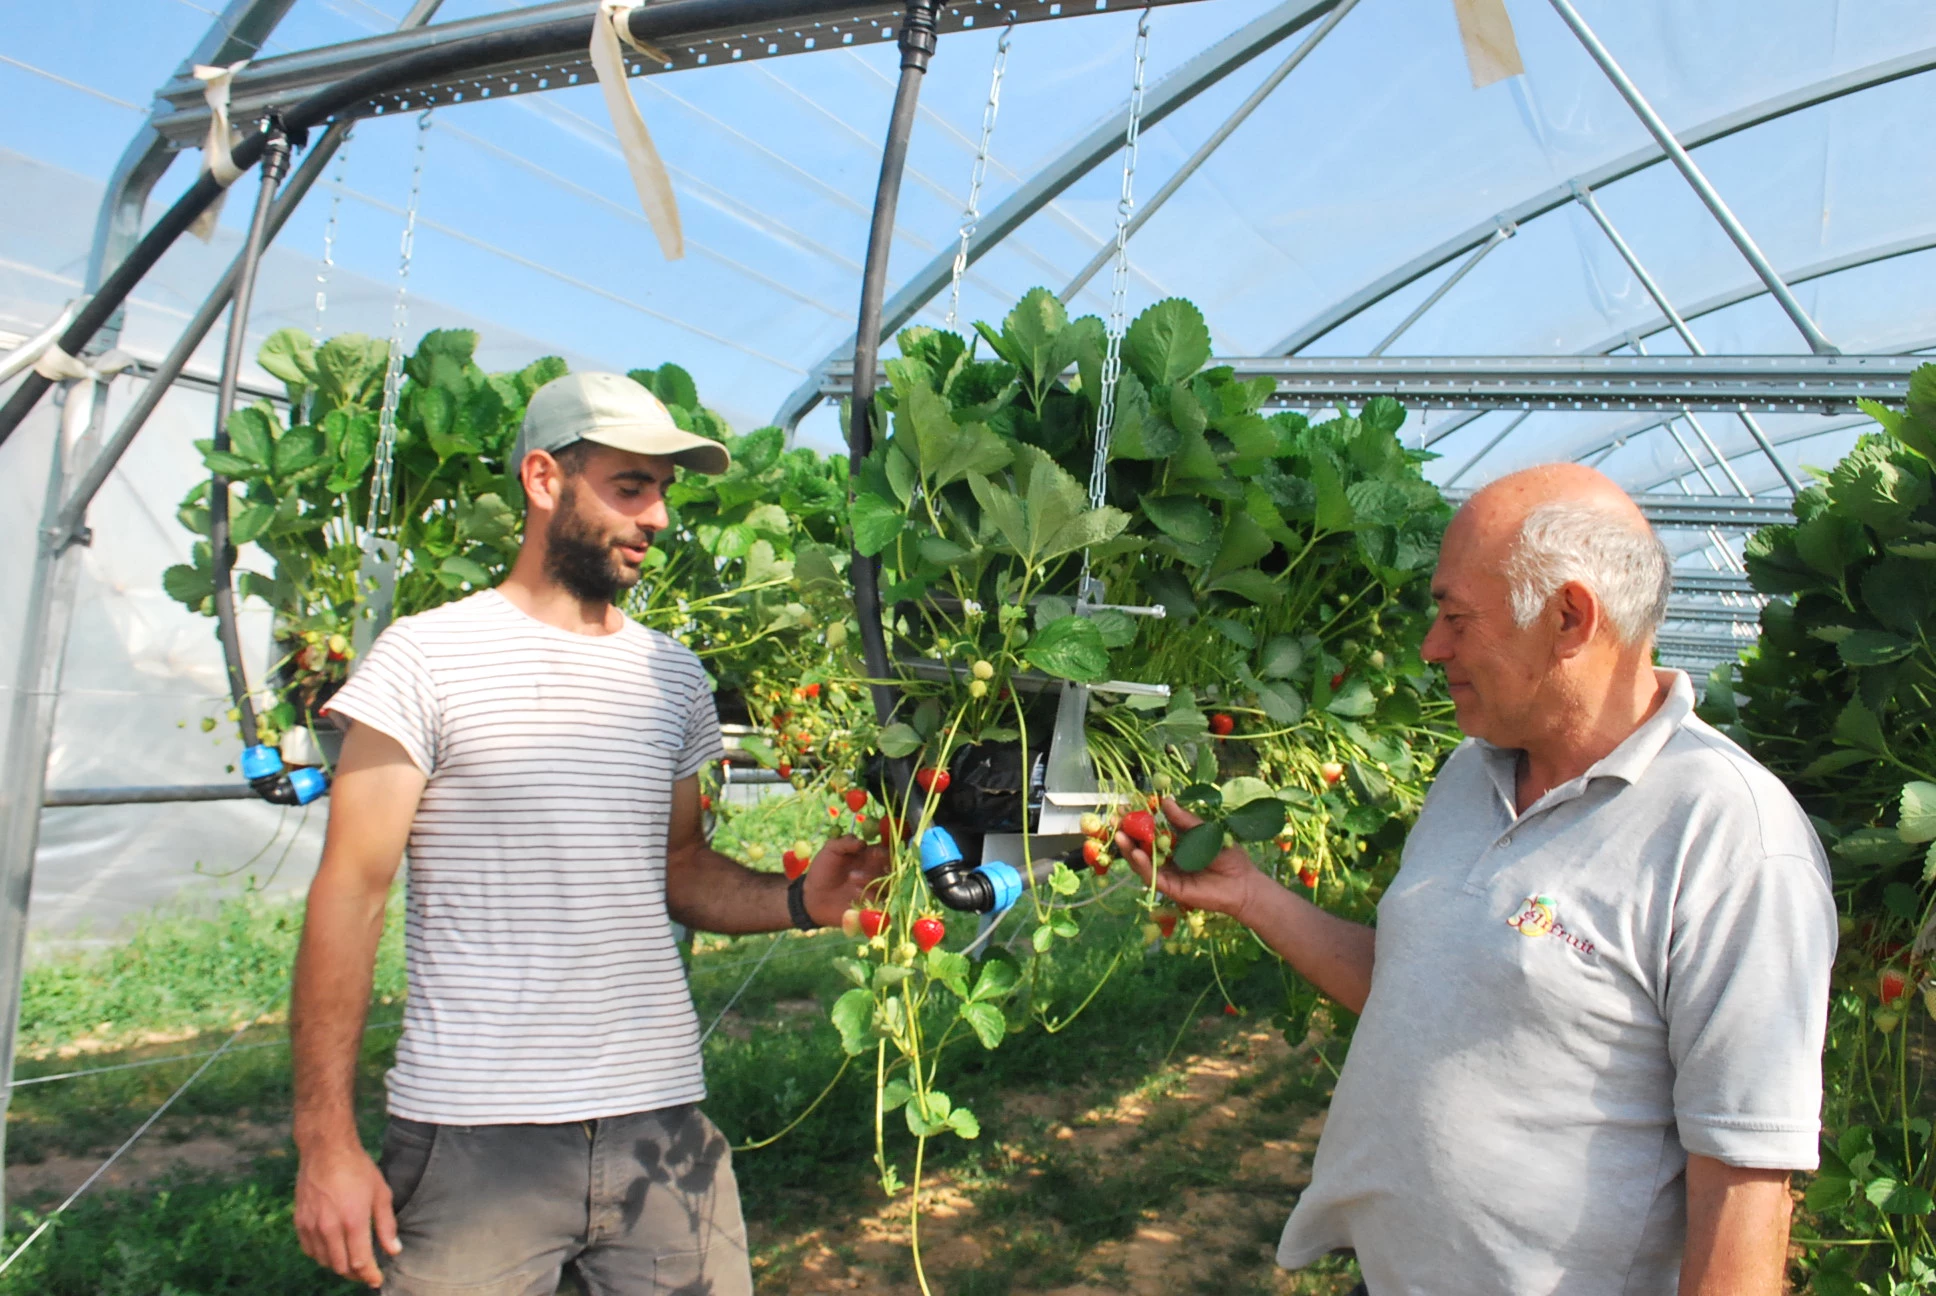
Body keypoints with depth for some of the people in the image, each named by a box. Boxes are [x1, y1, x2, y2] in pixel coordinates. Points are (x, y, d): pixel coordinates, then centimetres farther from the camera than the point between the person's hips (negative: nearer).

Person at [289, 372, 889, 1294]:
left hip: (661, 1118, 4)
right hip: (473, 1138, -4)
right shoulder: (426, 658, -4)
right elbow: (350, 894, -5)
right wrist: (326, 1143, -8)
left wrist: (799, 900, -3)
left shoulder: (674, 676, 10)